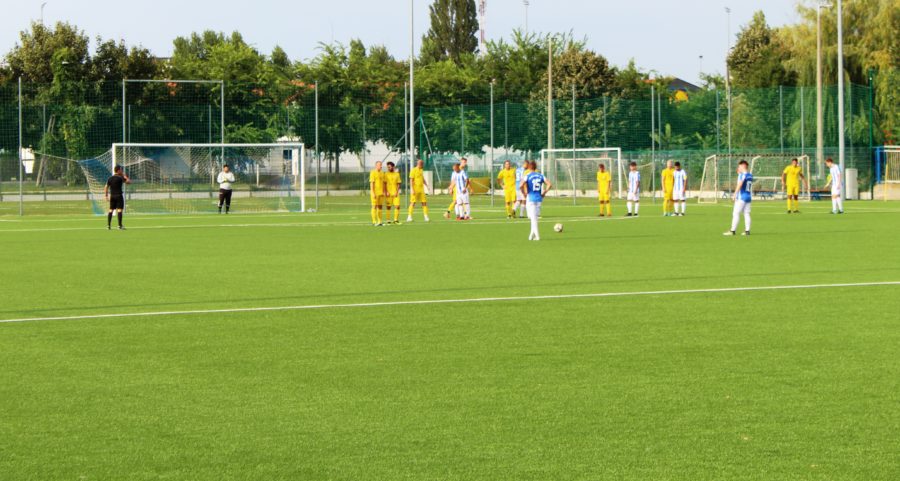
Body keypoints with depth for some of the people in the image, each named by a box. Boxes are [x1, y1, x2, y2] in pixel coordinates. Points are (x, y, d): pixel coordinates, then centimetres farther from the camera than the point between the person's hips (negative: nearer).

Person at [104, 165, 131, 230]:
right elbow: (129, 182, -3)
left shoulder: (110, 179, 7)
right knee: (120, 210, -5)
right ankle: (120, 226, -9)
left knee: (111, 210, 9)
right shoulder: (120, 178, -9)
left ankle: (108, 225, 9)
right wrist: (125, 176, 8)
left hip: (112, 196, 6)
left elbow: (106, 188, 8)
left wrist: (106, 196, 15)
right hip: (119, 195, -6)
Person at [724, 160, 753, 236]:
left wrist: (734, 195, -22)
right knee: (746, 214, 8)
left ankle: (733, 230, -9)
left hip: (741, 197, -8)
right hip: (749, 197, 8)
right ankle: (747, 230, 4)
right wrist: (739, 173, 27)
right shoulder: (750, 175, 13)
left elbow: (739, 185, -20)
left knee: (736, 213, -6)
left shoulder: (742, 175, -10)